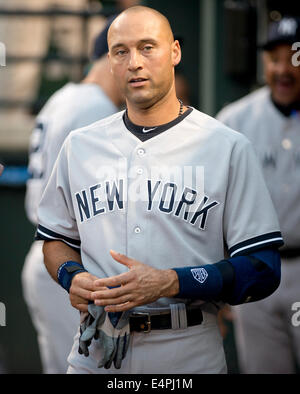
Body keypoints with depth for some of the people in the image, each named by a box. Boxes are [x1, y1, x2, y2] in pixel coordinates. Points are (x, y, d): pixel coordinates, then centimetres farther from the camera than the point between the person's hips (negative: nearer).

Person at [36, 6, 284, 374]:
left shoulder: (229, 147, -5)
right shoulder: (80, 144, 8)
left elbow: (263, 270, -8)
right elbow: (56, 237, 18)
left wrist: (170, 283, -20)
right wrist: (71, 276, -4)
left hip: (190, 357, -3)